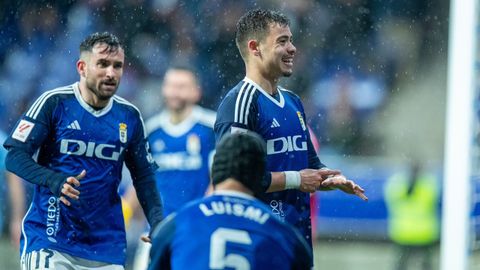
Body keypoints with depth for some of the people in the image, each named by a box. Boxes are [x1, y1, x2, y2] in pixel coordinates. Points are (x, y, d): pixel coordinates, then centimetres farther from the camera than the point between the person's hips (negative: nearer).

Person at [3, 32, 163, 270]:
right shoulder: (54, 103, -5)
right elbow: (14, 156, -8)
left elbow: (144, 177, 15)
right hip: (47, 238, -4)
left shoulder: (129, 116, 9)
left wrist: (158, 224, 0)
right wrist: (54, 181, -24)